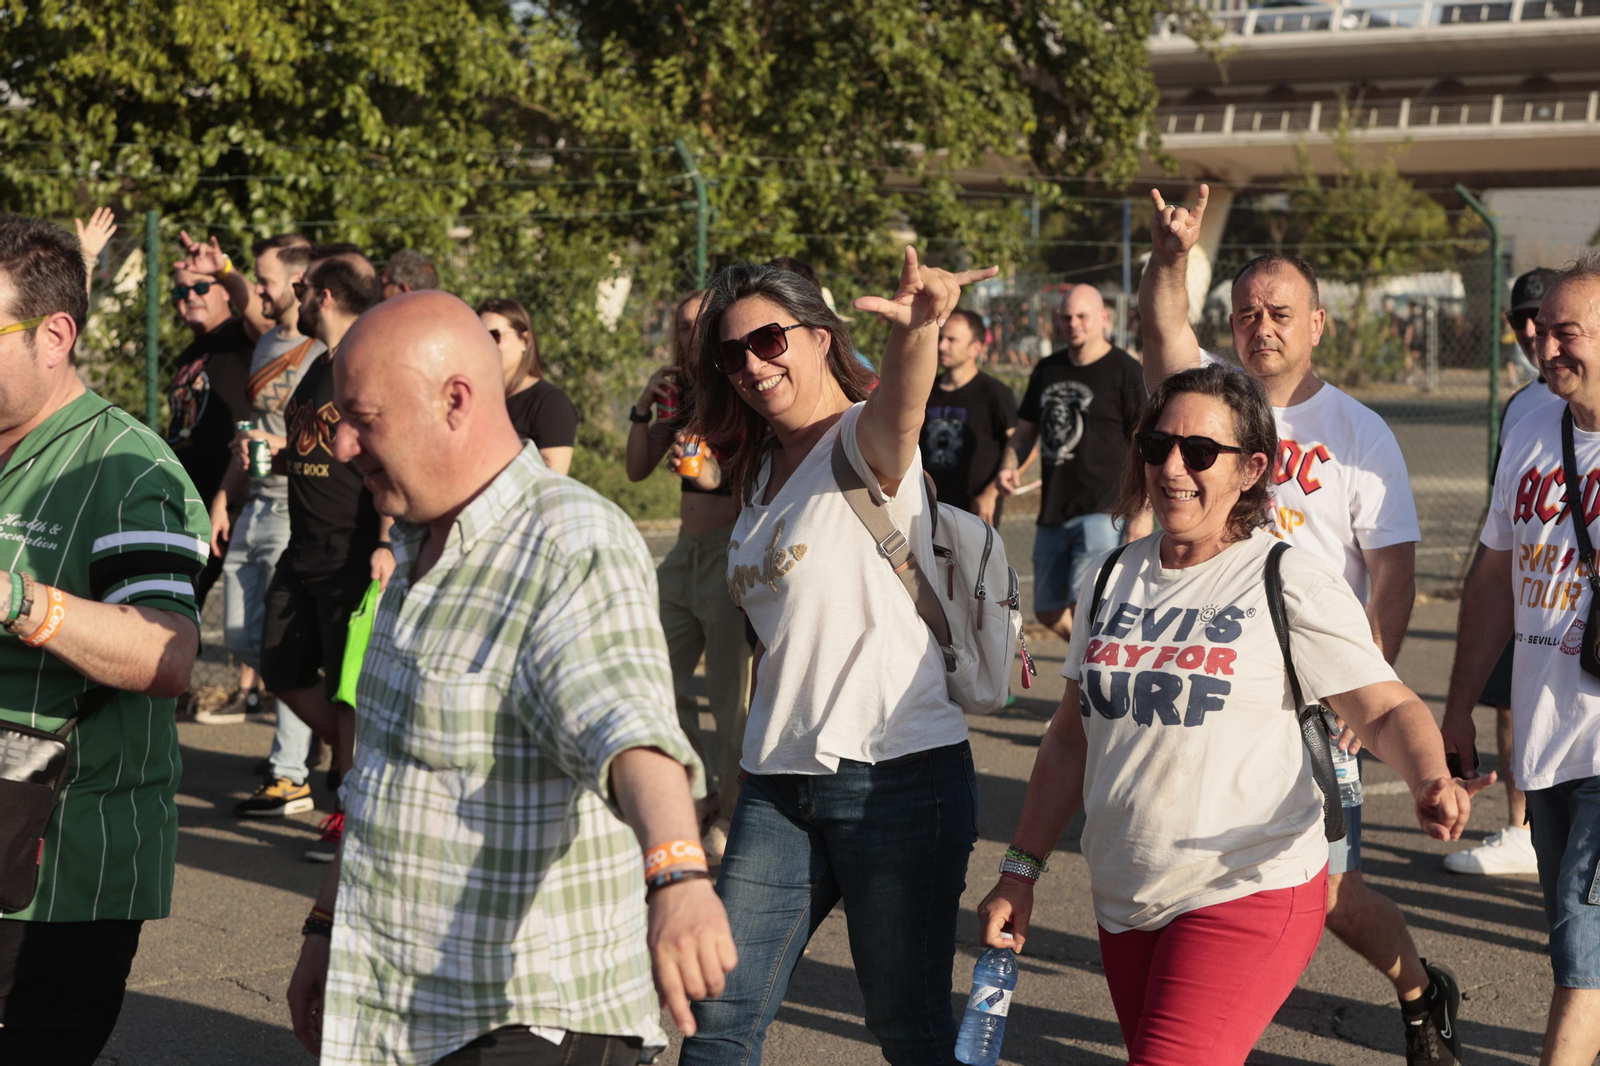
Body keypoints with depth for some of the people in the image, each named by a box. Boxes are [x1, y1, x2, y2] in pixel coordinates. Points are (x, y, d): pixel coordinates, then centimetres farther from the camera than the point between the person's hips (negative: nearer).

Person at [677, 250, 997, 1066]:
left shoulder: (864, 441, -8)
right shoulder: (759, 472, 15)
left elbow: (900, 408, -34)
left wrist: (917, 330, -55)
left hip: (897, 775, -7)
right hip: (779, 779, 7)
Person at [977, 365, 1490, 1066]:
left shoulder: (1292, 582, -6)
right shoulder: (1111, 579, 9)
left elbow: (1388, 711, -8)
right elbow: (1072, 738, 16)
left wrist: (1430, 783, -28)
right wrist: (1020, 871, 14)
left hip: (1248, 895, -6)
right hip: (1124, 903, 6)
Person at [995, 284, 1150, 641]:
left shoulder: (1124, 371, -4)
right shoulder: (1047, 370, 14)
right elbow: (1025, 431, 23)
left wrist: (1143, 512, -14)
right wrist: (1008, 467, 1)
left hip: (1103, 512, -7)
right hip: (1052, 514, 7)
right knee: (1048, 611, 11)